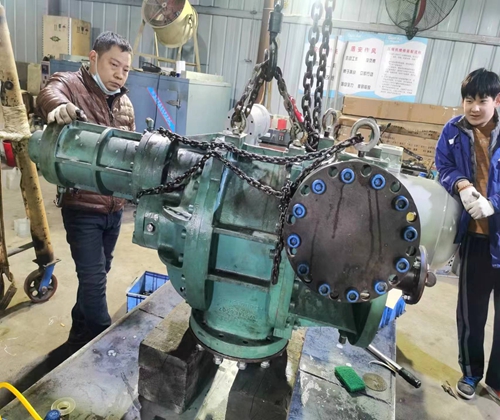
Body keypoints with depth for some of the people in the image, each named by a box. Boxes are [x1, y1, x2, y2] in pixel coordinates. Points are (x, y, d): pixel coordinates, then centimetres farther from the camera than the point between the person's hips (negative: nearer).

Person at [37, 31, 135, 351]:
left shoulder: (125, 103, 11)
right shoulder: (70, 84, -7)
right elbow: (48, 94, -30)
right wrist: (58, 106, -53)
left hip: (115, 206, 7)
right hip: (83, 206, -6)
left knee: (96, 275, 20)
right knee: (93, 279, -2)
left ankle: (81, 339, 41)